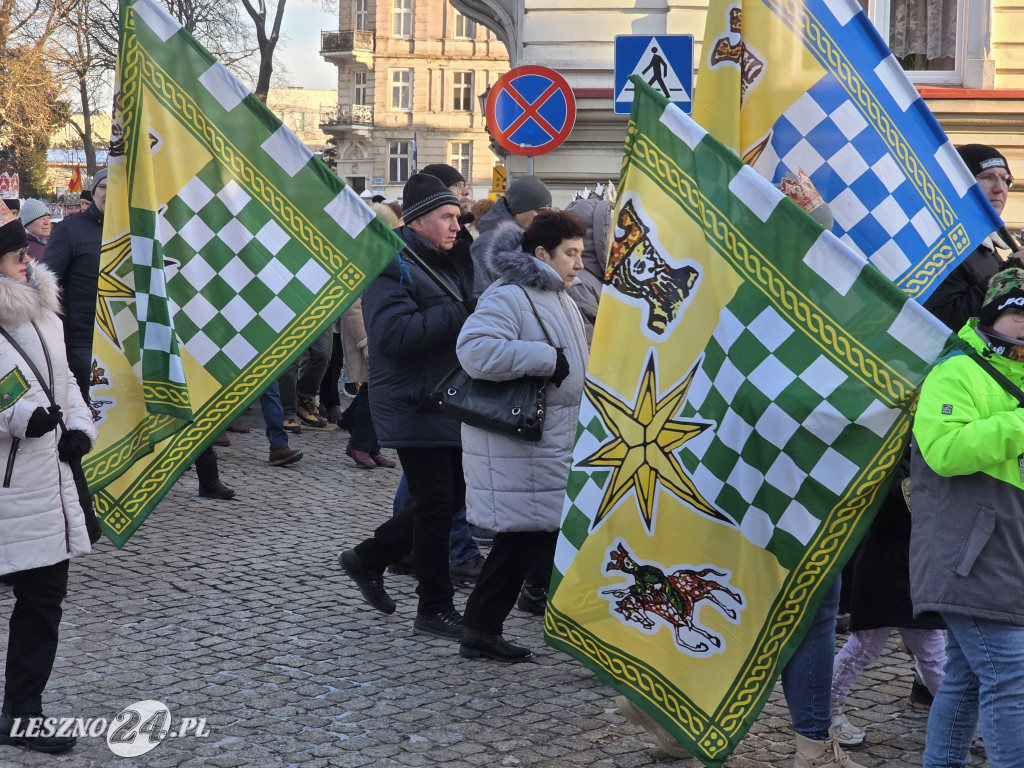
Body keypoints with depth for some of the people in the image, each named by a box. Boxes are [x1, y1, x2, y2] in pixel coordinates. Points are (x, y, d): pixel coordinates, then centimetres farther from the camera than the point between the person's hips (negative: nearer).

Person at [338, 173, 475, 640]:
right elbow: (392, 334, -26)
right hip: (414, 405, -9)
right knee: (436, 502, -4)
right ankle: (435, 610, 8)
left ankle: (368, 558, 28)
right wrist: (459, 314, -24)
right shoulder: (392, 265, -13)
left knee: (454, 494, 13)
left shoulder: (455, 264, 16)